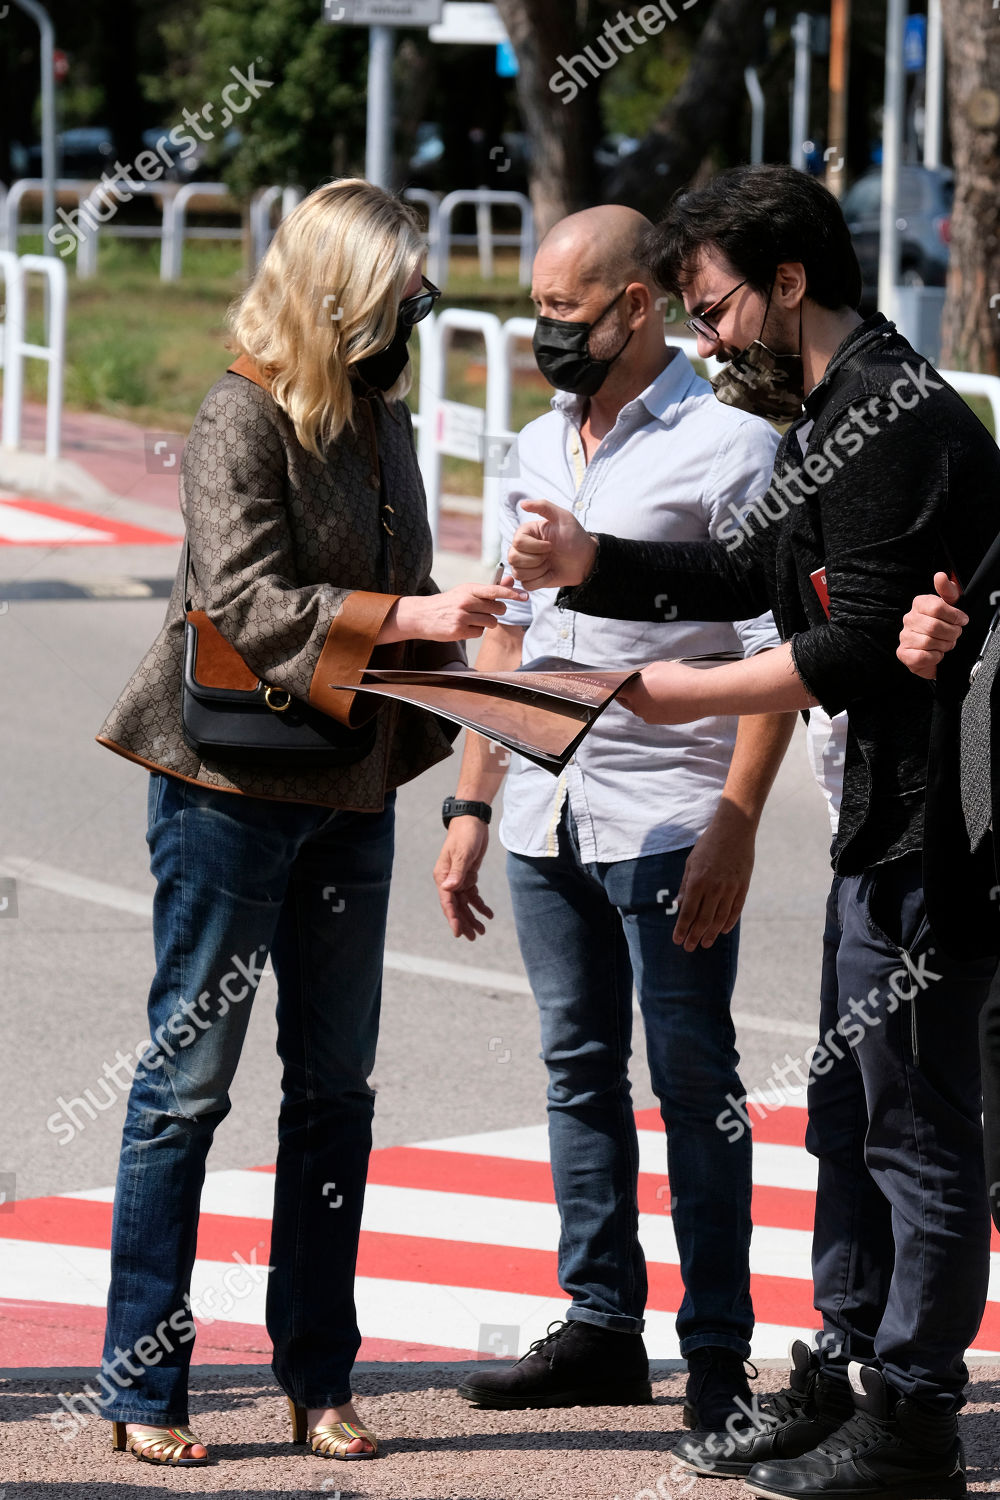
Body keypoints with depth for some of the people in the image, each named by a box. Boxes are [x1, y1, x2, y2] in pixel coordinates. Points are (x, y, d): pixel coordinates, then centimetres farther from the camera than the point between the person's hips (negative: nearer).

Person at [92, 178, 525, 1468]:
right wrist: (407, 618, -28)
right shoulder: (243, 417, -12)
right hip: (232, 782, -8)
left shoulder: (382, 419, 13)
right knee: (188, 1079, -2)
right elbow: (243, 598, -21)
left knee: (335, 1085, 9)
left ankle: (317, 1377, 17)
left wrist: (453, 649, 4)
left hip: (351, 790, 8)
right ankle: (144, 1385, 4)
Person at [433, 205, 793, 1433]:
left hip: (669, 824, -7)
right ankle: (601, 1329, 18)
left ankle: (717, 1353, 4)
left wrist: (735, 827, -18)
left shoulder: (728, 445, -8)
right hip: (547, 821, 7)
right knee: (579, 1073, 11)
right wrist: (471, 805, 15)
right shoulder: (536, 451, 14)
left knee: (693, 1082, -2)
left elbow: (775, 652, -11)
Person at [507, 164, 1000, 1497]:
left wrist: (696, 693, -14)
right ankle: (843, 1376, 26)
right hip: (886, 811, 11)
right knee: (850, 1112, 17)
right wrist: (593, 565, 7)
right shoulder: (835, 413, 16)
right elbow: (750, 573, 19)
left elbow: (863, 644, -22)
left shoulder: (893, 417, -18)